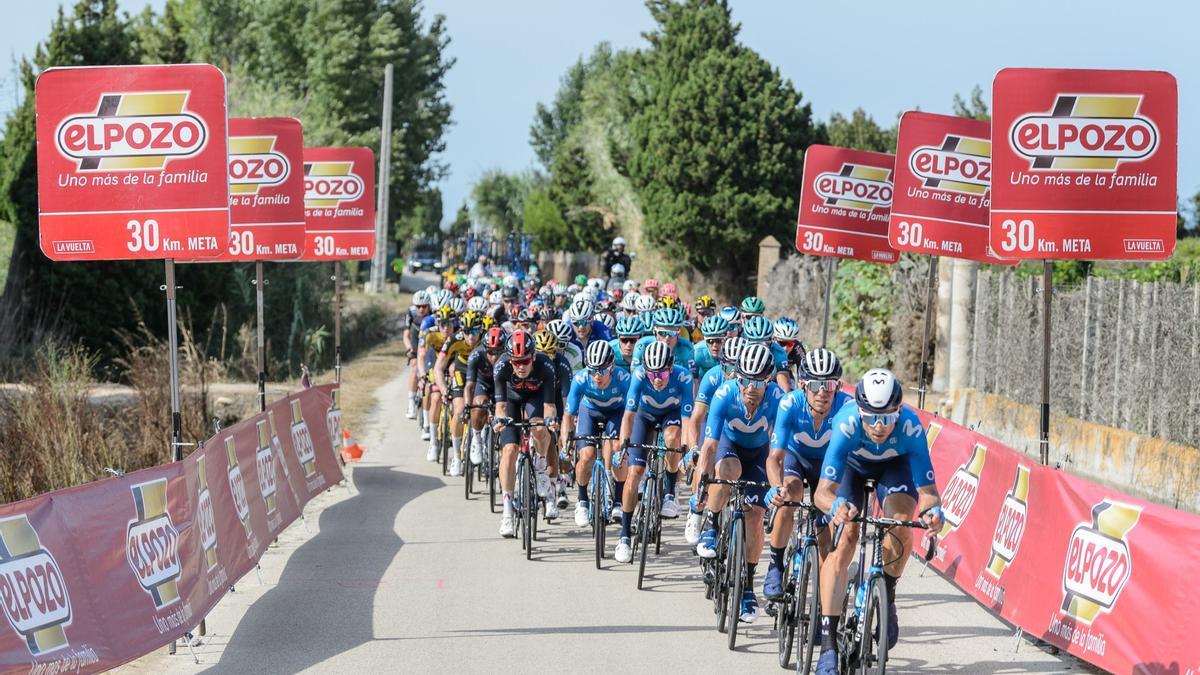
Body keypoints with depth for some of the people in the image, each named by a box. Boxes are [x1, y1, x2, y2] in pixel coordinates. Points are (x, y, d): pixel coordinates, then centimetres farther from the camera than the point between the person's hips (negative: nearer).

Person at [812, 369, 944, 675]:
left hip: (894, 465, 0)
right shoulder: (846, 423, -39)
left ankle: (887, 598, 2)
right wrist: (836, 507, -65)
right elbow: (823, 491, -42)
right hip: (852, 465, 0)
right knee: (841, 546, -16)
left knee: (902, 530, -27)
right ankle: (828, 645, -15)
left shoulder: (911, 427, -37)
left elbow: (927, 489, -34)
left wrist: (933, 509, -57)